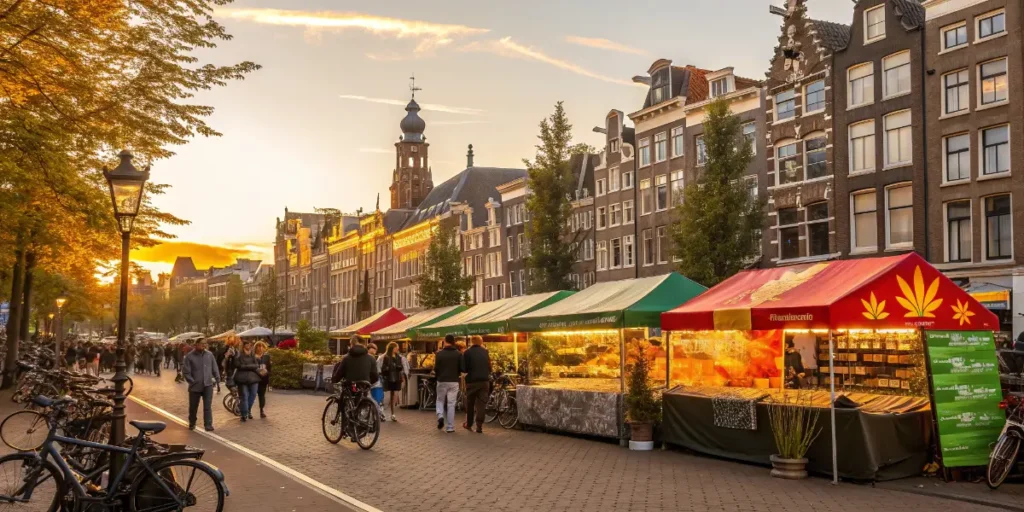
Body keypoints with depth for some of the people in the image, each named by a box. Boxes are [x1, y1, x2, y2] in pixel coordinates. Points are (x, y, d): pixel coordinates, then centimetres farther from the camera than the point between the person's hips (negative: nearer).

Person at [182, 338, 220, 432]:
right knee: (193, 406, 13)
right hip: (195, 386, -1)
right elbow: (185, 372, -7)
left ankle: (208, 425, -4)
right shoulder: (190, 356, -7)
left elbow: (215, 368, 8)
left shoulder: (209, 354, 2)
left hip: (208, 385, 1)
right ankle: (192, 423, 33)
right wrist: (193, 382, -11)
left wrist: (217, 380, 5)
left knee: (208, 406, -7)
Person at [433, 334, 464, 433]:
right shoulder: (458, 354, -3)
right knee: (451, 404, 5)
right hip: (454, 381, 1)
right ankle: (450, 427, 5)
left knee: (440, 400, 18)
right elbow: (462, 368, -1)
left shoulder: (439, 354, -6)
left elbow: (436, 368, -5)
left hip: (442, 381, -1)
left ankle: (440, 416, -9)